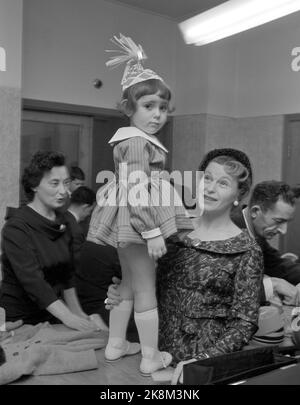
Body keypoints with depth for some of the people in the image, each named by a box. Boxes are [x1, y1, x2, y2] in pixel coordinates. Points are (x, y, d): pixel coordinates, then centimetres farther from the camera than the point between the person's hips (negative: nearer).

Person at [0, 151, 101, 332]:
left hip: (51, 317, 6)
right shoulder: (16, 227, -16)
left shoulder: (63, 224, 7)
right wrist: (69, 318, -32)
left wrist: (77, 312, -1)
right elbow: (32, 280, -25)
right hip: (18, 320, -6)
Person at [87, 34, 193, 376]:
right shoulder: (138, 143, -18)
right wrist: (153, 232, -25)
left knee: (128, 285, 20)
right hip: (138, 220, -10)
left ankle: (116, 344, 32)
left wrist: (135, 62, 24)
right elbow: (138, 192, -24)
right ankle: (151, 358, 13)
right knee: (146, 290, 1)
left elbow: (133, 90, 25)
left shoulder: (132, 136, 10)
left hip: (126, 221, 10)